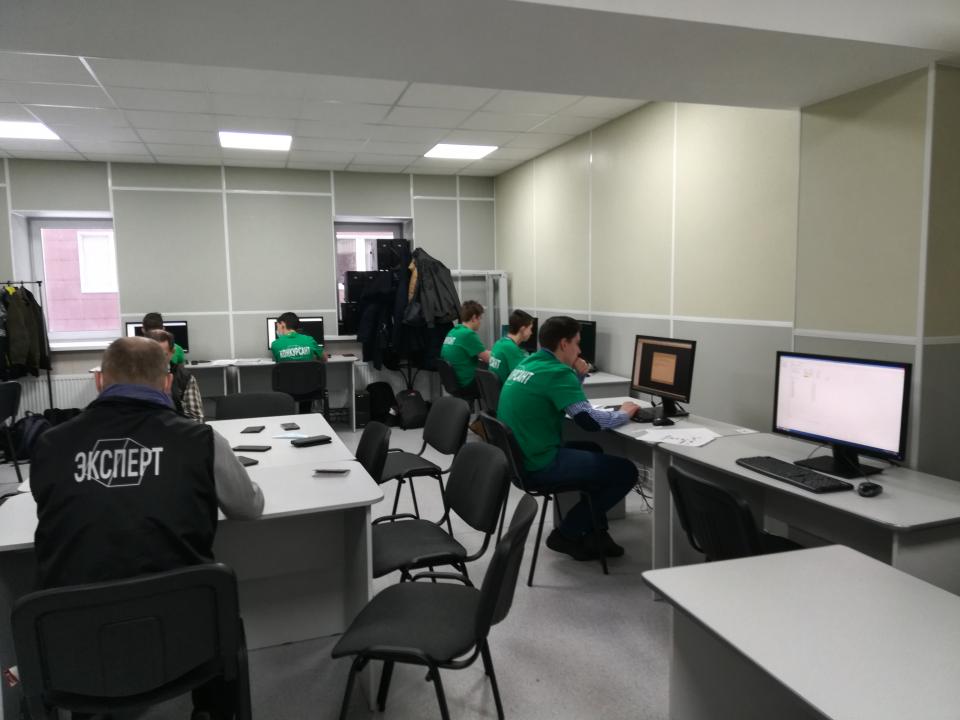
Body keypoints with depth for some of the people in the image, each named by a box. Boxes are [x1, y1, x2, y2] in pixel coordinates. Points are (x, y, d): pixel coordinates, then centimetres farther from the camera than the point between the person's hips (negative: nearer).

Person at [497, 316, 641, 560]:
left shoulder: (528, 363, 11)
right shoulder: (556, 371, -17)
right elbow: (589, 420, -22)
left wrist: (577, 376, 7)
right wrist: (624, 413, -3)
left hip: (518, 458, 10)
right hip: (539, 466, -10)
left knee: (592, 450, 29)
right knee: (626, 471, -1)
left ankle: (596, 532, 28)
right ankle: (566, 534, 7)